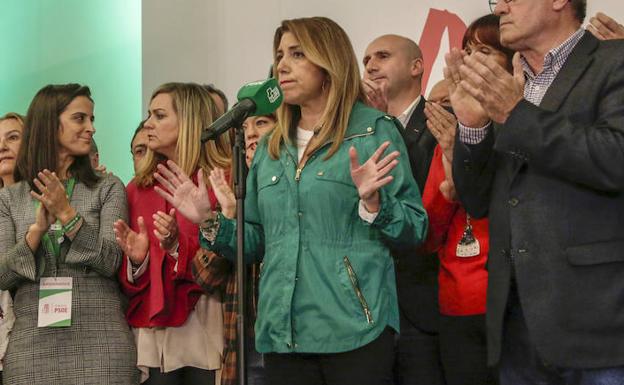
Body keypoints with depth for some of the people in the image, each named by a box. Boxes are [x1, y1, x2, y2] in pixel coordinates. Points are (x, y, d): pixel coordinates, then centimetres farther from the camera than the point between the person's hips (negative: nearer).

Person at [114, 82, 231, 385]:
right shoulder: (138, 188, 14)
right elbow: (125, 280, 13)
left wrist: (178, 246, -20)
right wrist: (135, 260, -8)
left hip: (204, 332, -4)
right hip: (150, 335, 4)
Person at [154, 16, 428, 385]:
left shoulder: (375, 131, -1)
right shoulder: (271, 148, 15)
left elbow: (414, 229, -5)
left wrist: (372, 203, -22)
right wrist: (210, 221, 3)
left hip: (355, 328, -5)